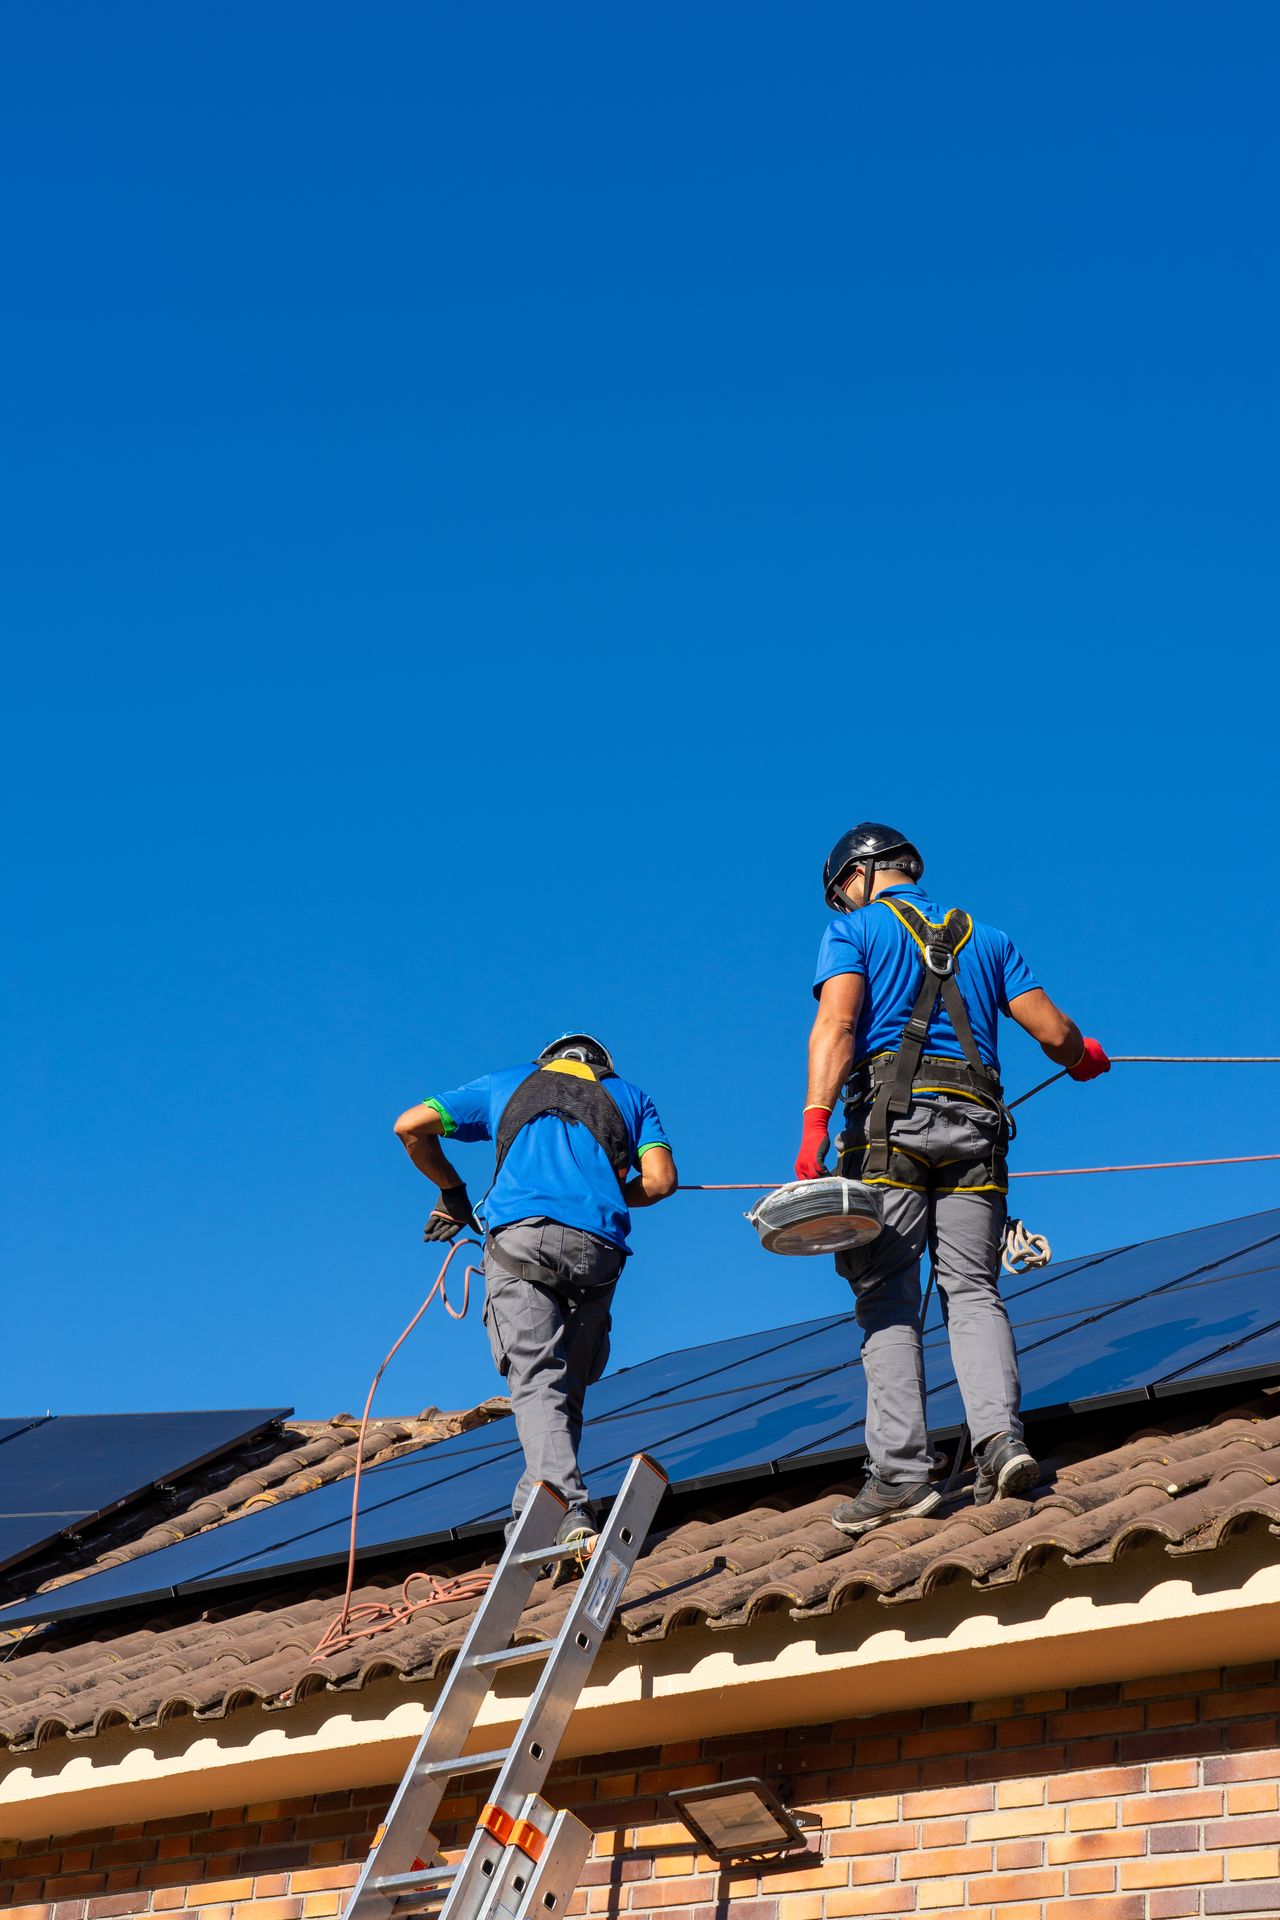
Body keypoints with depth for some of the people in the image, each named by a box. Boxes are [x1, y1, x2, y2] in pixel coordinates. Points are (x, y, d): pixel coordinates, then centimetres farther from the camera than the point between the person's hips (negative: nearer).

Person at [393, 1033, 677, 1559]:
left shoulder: (508, 1082, 30)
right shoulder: (631, 1096, 30)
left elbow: (410, 1126, 25)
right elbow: (660, 1181, 13)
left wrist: (451, 1189, 37)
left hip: (519, 1235, -1)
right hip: (597, 1249, 1)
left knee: (536, 1383, -11)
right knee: (568, 1388, 14)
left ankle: (566, 1511, -30)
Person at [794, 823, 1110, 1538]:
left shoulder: (854, 929, 11)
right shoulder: (985, 937, 24)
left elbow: (837, 1023, -7)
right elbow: (1053, 1031, 17)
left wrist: (815, 1122, -18)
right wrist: (1084, 1058, 41)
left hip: (889, 1117, -3)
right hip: (974, 1126, 4)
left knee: (888, 1297, -4)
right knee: (972, 1289, 3)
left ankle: (901, 1471, -12)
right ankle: (1001, 1436, -19)